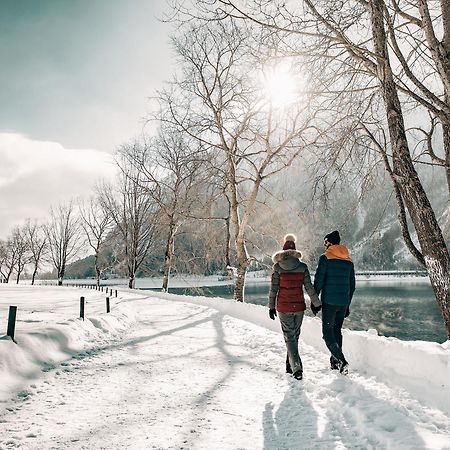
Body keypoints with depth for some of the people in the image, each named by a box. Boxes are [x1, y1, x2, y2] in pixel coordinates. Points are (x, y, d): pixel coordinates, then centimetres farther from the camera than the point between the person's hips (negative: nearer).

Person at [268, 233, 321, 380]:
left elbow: (273, 289, -4)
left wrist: (271, 306, 4)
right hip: (299, 307, 2)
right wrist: (317, 303, 8)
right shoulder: (302, 266, -3)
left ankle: (296, 367, -10)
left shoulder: (278, 267, -6)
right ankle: (290, 365, 29)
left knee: (289, 337, 3)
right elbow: (309, 287, -3)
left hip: (283, 307, -2)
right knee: (295, 336, 17)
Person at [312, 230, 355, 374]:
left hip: (329, 302, -6)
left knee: (328, 332, -1)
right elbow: (352, 285, 14)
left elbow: (318, 281, -11)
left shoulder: (325, 258, -7)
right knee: (337, 330, 18)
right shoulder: (349, 261, 10)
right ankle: (335, 361, 24)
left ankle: (341, 360, -16)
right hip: (344, 302, 6)